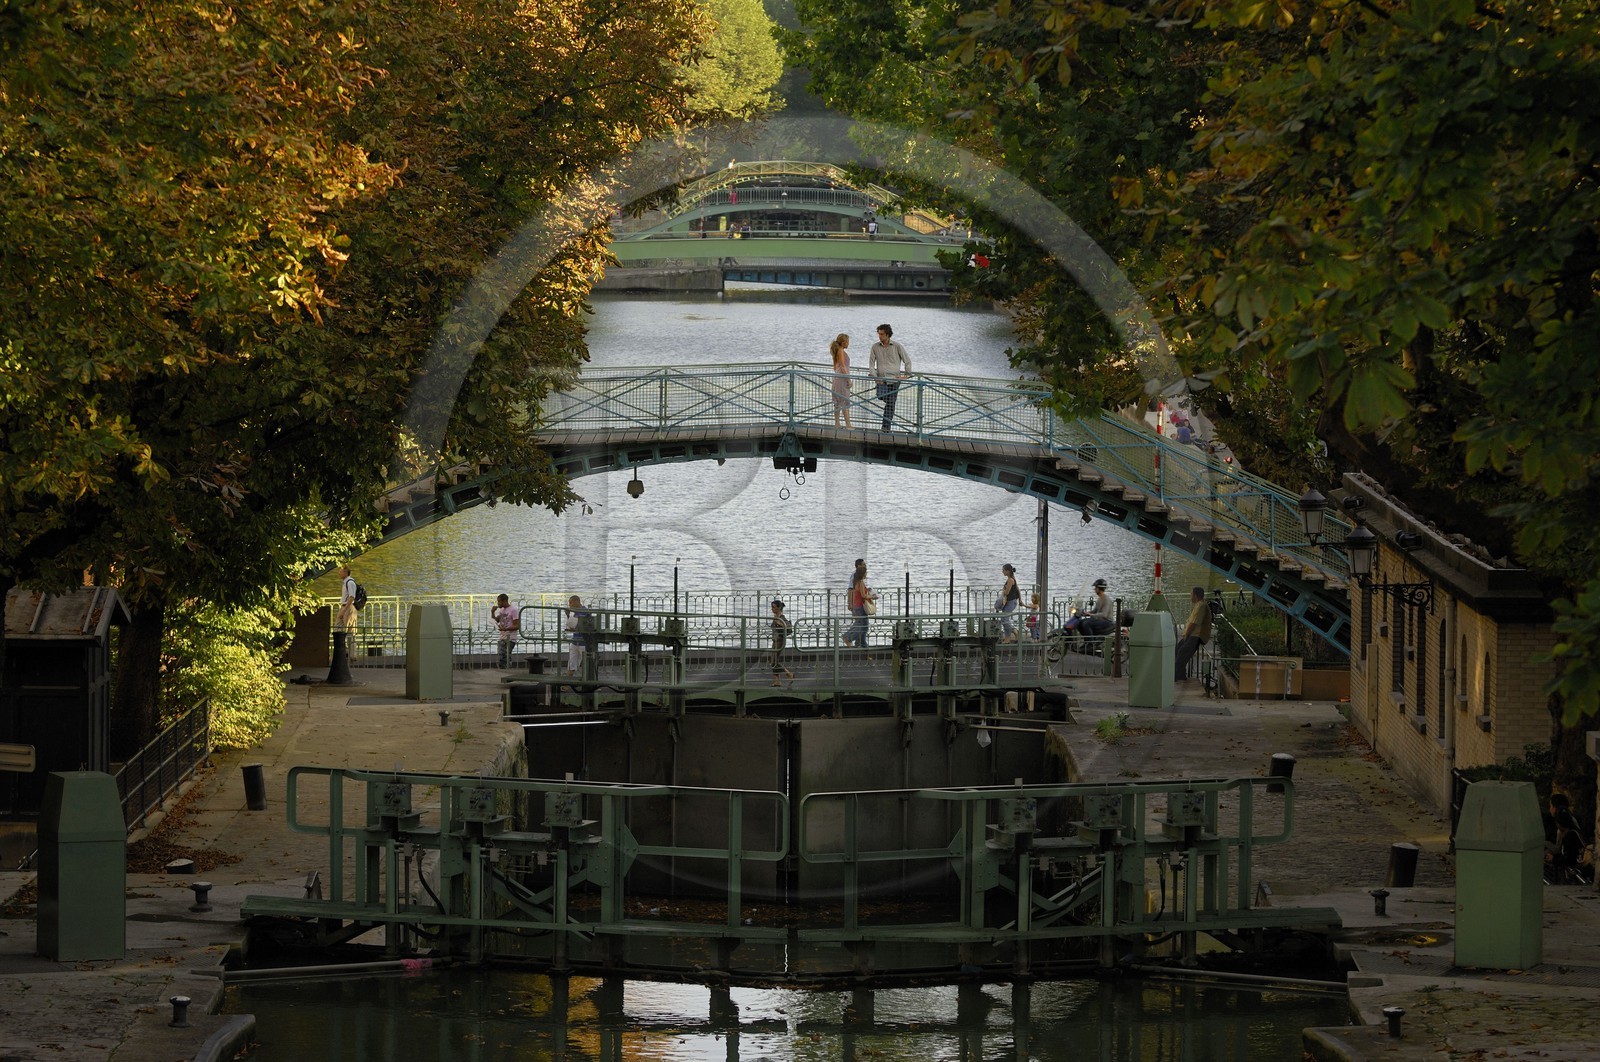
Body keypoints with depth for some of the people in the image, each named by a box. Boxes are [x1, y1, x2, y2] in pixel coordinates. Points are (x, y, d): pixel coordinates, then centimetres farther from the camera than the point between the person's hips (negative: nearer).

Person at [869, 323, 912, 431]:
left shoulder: (897, 346, 1)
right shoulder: (875, 347, 6)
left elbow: (907, 361, 7)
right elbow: (871, 363, 8)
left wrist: (906, 375, -2)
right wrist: (875, 377, -4)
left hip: (894, 379, -1)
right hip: (881, 379, 1)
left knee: (890, 404, -3)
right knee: (881, 397, -23)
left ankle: (886, 427, 0)